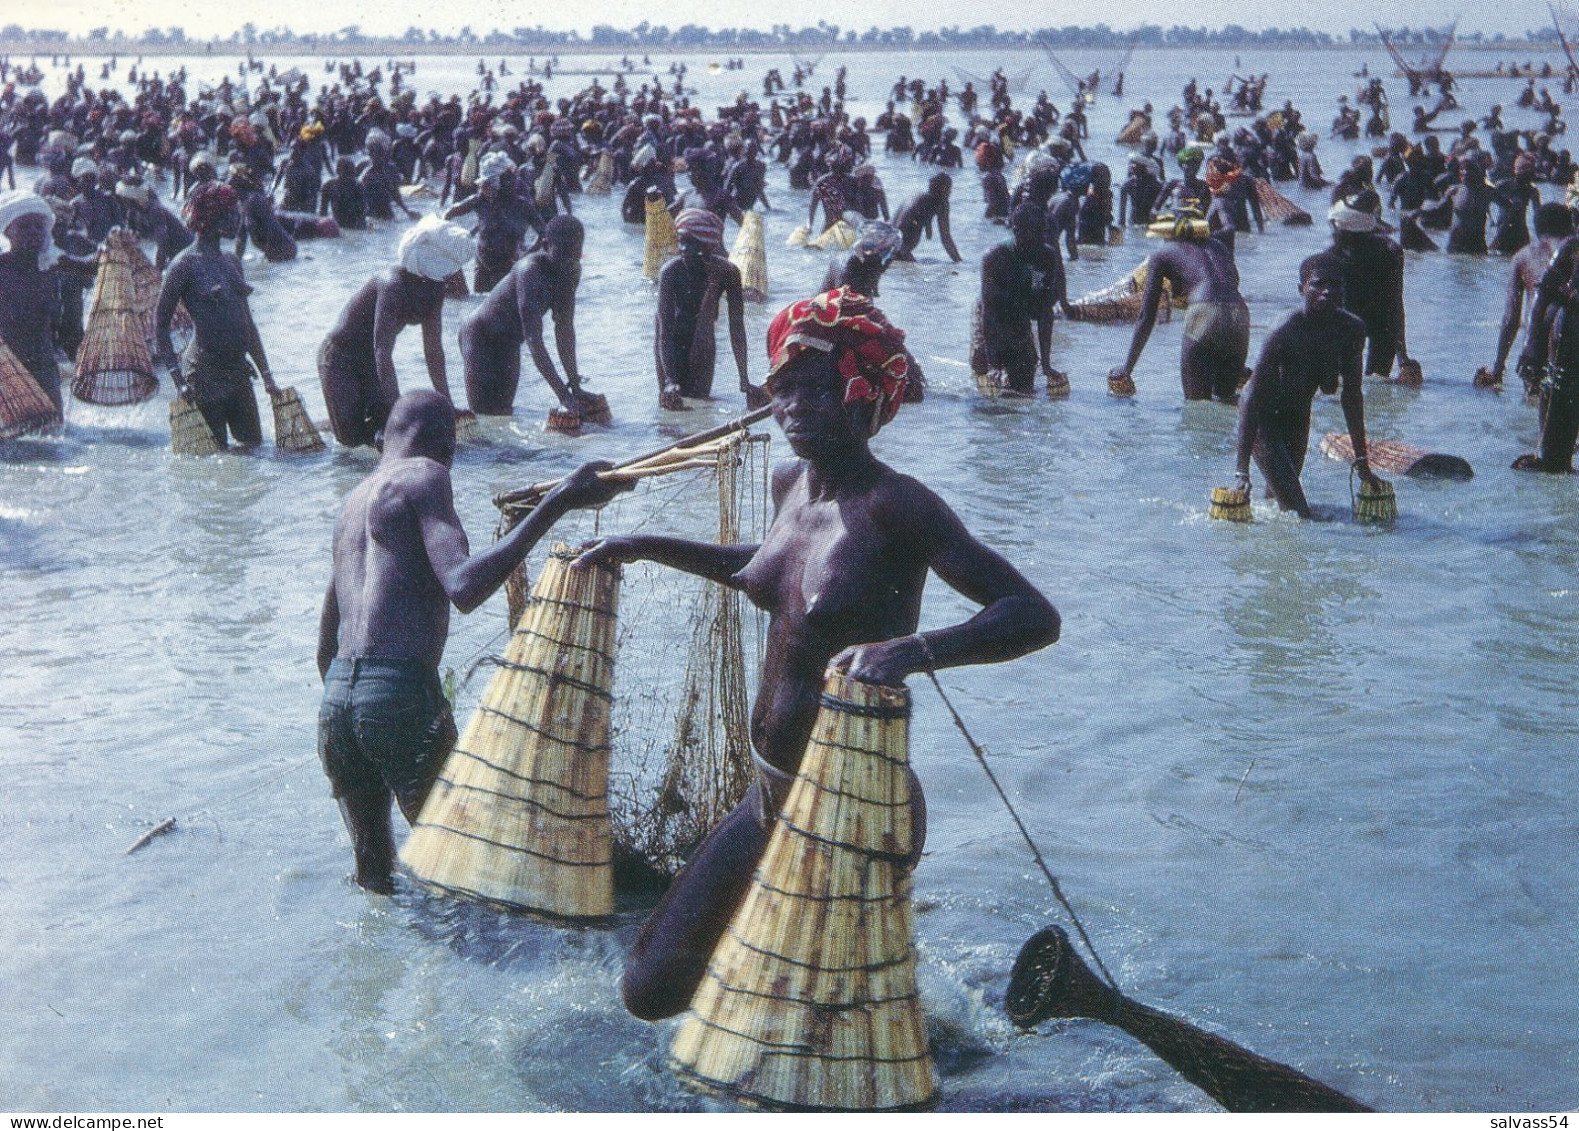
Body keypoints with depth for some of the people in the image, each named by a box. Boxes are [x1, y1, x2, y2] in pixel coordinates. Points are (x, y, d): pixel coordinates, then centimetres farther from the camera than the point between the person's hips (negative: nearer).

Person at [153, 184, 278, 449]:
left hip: (238, 370, 7)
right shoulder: (185, 264, -10)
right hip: (204, 373, -7)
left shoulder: (231, 261, 12)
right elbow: (160, 323, -9)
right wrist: (177, 378, -16)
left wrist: (266, 374, 15)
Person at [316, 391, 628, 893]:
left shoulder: (353, 502, 23)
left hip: (335, 699, 8)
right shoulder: (424, 476, -1)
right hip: (401, 693, -8)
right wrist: (555, 505, -20)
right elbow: (463, 588, -19)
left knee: (371, 874, 16)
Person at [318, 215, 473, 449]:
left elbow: (433, 350, 1)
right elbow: (383, 352, -34)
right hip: (340, 359, -8)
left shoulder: (433, 289, -6)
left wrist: (447, 403, -2)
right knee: (352, 438, -12)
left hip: (370, 363, 8)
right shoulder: (394, 285, -32)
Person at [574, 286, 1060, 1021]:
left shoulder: (895, 506, -19)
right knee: (653, 987, 11)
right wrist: (649, 548, 26)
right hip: (769, 799, 8)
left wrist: (915, 649, -44)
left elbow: (1035, 615, -28)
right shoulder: (790, 486, 5)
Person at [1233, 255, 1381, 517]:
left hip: (1298, 413, 6)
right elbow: (1253, 398, -32)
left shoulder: (1352, 329, -13)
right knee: (1297, 511, -16)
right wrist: (1241, 471, -37)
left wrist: (1362, 461, 0)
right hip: (1264, 415, -6)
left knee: (1277, 496, 19)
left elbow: (1352, 395, -2)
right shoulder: (1284, 333, -31)